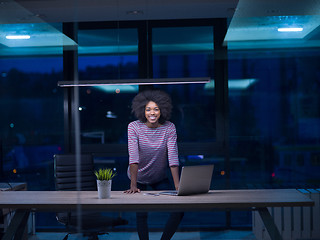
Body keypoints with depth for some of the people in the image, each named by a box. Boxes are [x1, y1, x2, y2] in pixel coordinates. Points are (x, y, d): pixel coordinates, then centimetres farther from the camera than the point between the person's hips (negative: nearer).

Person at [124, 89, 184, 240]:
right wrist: (133, 185, -38)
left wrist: (177, 185, -32)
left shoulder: (169, 128, -15)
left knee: (178, 210, -7)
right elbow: (133, 156, -29)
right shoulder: (134, 127, -20)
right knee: (141, 214, -9)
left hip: (160, 178, 2)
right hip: (139, 178, -2)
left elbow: (173, 157, -22)